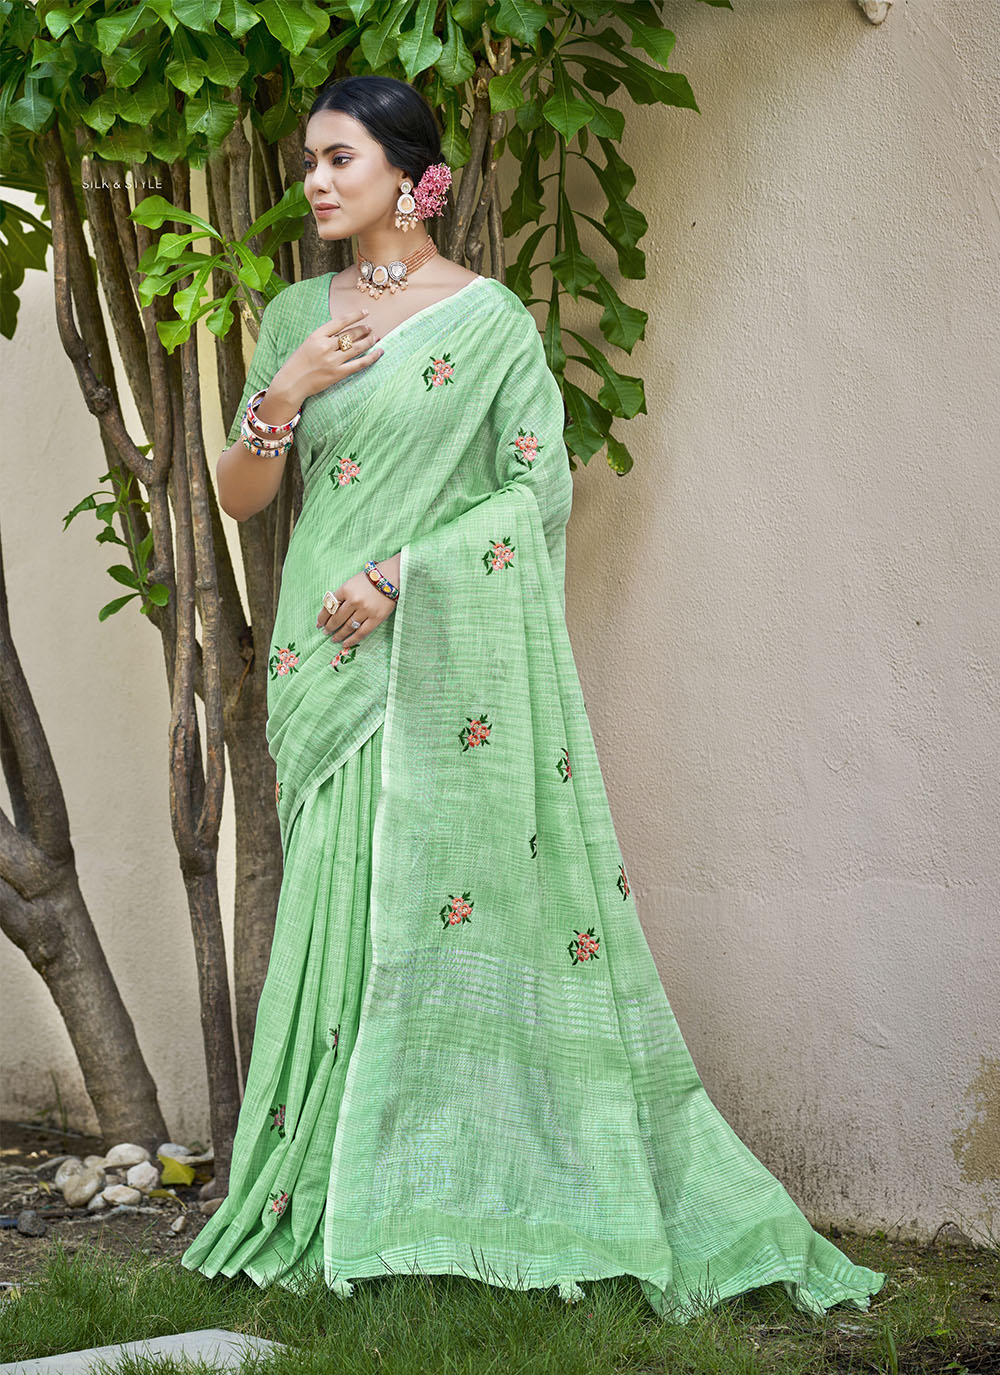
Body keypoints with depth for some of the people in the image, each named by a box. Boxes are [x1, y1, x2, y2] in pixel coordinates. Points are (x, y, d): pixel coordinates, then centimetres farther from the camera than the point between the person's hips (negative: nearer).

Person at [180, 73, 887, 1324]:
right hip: (330, 660, 4)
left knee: (466, 897, -7)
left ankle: (497, 1191, 0)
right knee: (345, 906, 1)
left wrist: (401, 577, -14)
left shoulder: (489, 318, -1)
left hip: (454, 653, -4)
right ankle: (349, 1204, 5)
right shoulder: (296, 317, 13)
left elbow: (541, 485, -7)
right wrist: (283, 395, -5)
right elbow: (238, 497, 13)